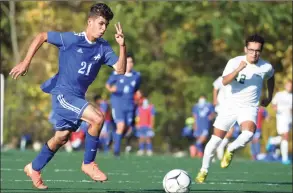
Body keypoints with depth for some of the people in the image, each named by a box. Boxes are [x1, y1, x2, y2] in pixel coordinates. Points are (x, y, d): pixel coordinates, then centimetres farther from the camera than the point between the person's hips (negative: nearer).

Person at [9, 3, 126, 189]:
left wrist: (122, 46, -22)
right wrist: (25, 63, -9)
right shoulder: (71, 39, -14)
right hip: (63, 93, -7)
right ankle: (88, 163, -10)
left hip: (77, 97, 7)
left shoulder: (103, 48, 0)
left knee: (62, 137, 17)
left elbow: (120, 69, -8)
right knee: (97, 117, -25)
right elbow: (41, 37, -5)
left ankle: (34, 168, 39)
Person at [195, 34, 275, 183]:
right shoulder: (235, 62, -12)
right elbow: (225, 81, -27)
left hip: (249, 108, 0)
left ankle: (230, 150, 0)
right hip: (230, 105, 0)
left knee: (248, 133, -30)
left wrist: (269, 97, 25)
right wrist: (238, 69, -40)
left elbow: (270, 77, 21)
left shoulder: (266, 67, -4)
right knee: (215, 140, 0)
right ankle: (203, 171, 19)